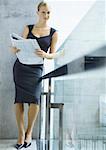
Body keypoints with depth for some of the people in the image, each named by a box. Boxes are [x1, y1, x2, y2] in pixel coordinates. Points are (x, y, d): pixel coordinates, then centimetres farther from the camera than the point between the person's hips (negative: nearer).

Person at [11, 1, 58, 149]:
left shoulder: (53, 33, 6)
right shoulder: (28, 28, 9)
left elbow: (53, 54, 6)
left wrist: (45, 55, -15)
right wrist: (15, 49, -11)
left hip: (36, 68, -1)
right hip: (20, 66, 2)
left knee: (34, 99, -16)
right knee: (19, 99, -4)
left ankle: (29, 131, 5)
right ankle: (21, 133, 5)